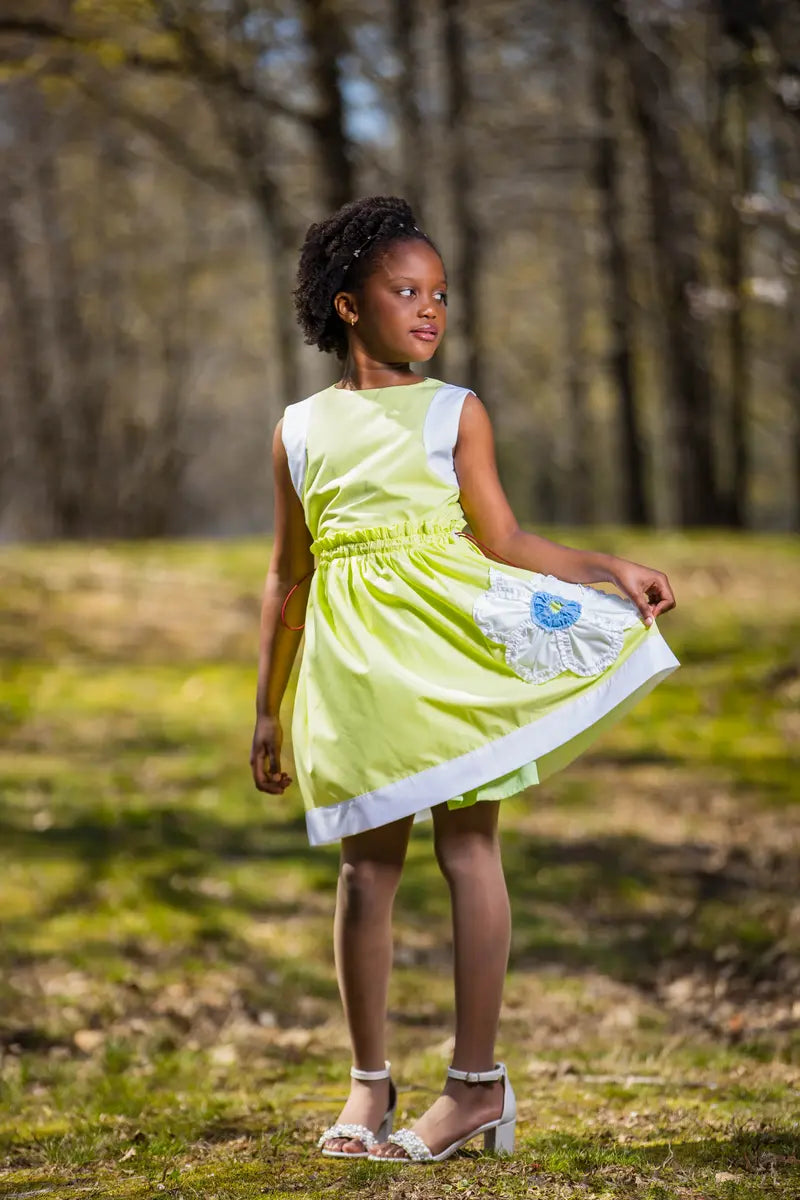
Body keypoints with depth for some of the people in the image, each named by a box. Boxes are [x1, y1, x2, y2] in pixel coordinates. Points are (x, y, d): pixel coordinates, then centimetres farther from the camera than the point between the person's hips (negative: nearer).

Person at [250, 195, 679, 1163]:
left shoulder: (456, 413, 6)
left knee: (466, 846, -3)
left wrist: (609, 570, -13)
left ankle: (477, 1080, 3)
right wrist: (268, 707, 15)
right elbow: (289, 576, 15)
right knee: (366, 859, 4)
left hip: (446, 646, -2)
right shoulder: (302, 429, 11)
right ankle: (369, 1083, 14)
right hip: (352, 662, 2)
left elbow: (503, 541, 0)